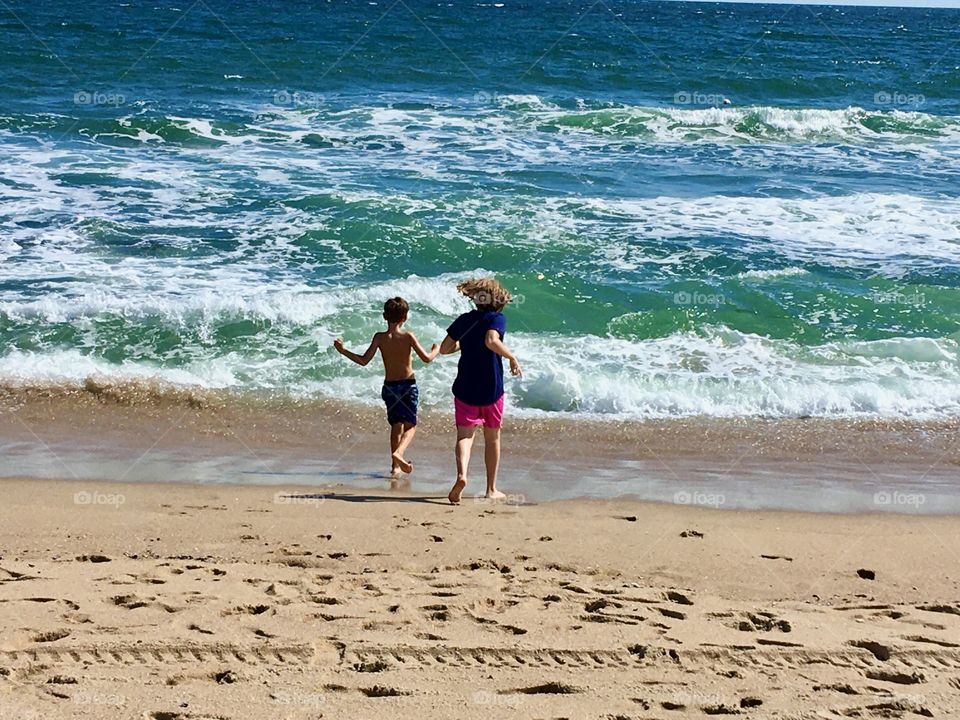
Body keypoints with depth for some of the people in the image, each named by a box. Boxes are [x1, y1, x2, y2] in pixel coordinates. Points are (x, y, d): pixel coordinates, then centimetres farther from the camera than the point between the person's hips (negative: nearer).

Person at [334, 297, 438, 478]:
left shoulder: (380, 338, -7)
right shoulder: (408, 337, -11)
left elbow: (363, 360, -10)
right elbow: (426, 358, -12)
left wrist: (343, 351, 0)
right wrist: (436, 350, 10)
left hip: (390, 386, 2)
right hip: (409, 385, -2)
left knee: (396, 425, 16)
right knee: (410, 425, 5)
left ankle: (395, 465, 16)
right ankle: (399, 452, -23)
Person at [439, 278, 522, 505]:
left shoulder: (464, 320, 4)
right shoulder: (497, 319, -7)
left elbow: (444, 348, 4)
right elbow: (491, 341, -27)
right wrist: (512, 357, -15)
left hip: (465, 389, 1)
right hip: (492, 390, -1)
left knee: (464, 435, -2)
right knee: (492, 438, 14)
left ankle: (461, 474, -31)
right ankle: (491, 489, 22)